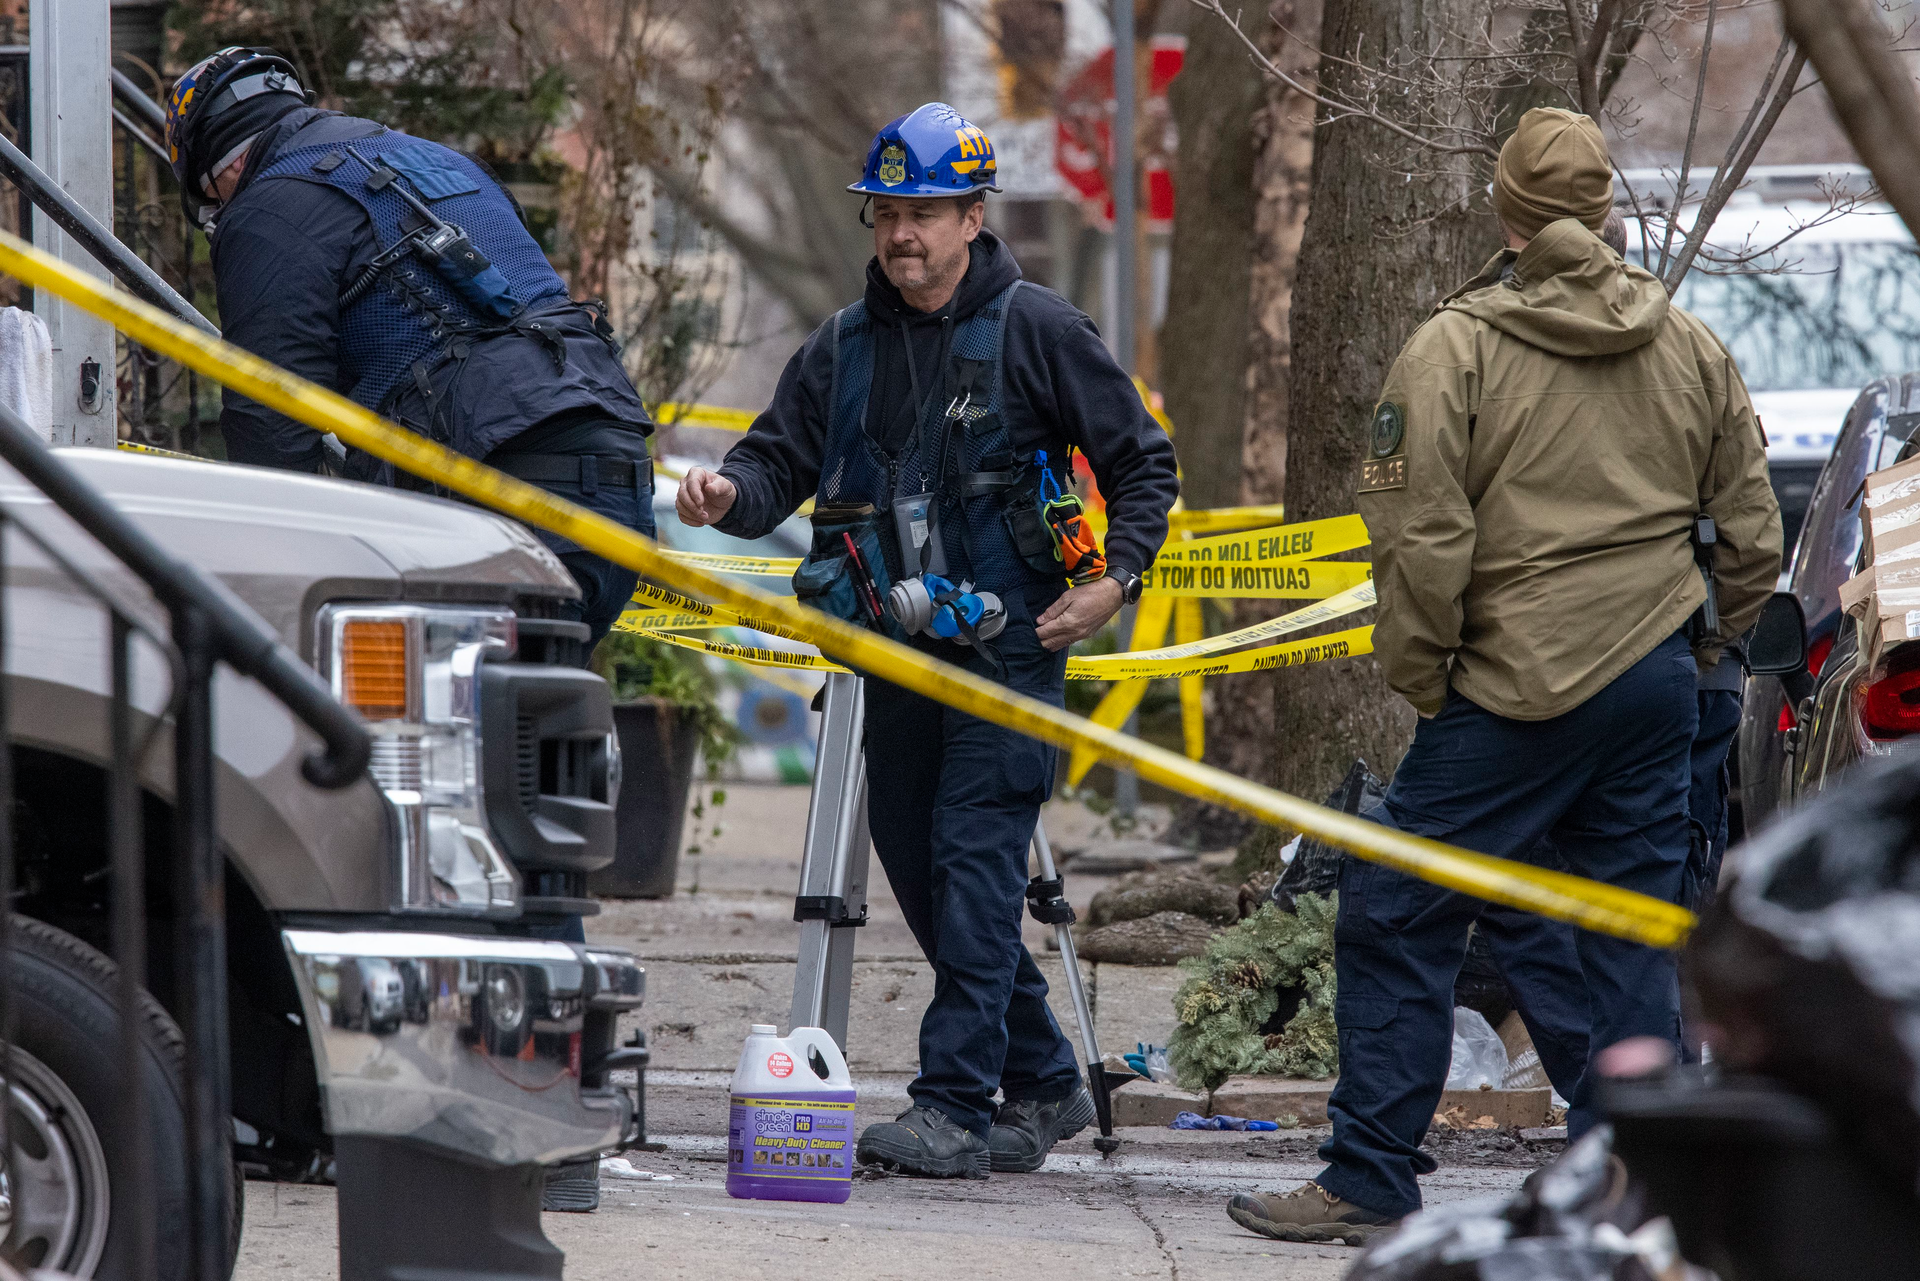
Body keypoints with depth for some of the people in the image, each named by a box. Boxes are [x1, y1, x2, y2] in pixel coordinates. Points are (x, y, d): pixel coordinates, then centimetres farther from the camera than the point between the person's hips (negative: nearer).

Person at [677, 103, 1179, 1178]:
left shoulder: (1038, 331, -3)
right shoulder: (845, 349, 12)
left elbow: (1143, 465, 2)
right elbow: (782, 459, 7)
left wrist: (1118, 580, -11)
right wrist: (733, 493, -16)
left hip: (1009, 642, -6)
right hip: (899, 647, 6)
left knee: (975, 862, -13)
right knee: (916, 860, 9)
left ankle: (958, 1108, -15)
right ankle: (1043, 1084, 23)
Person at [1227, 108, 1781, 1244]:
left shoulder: (1455, 349, -8)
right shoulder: (1694, 349, 8)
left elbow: (1423, 540, -13)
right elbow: (1753, 534, 11)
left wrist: (1419, 680, -2)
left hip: (1520, 685, -5)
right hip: (1658, 683, 5)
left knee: (1398, 923, 1)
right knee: (1635, 933, 10)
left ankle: (1371, 1183, 1)